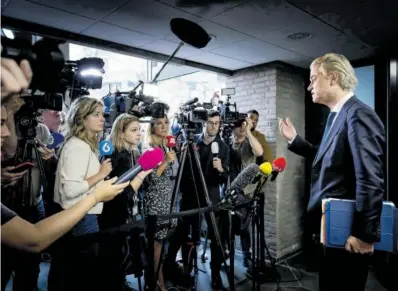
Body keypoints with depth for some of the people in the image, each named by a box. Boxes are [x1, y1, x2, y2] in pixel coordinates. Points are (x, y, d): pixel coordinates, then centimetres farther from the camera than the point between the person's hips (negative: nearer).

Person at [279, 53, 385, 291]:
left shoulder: (358, 114, -19)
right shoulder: (337, 115, 11)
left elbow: (371, 179, -25)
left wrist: (364, 233, -23)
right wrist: (294, 140, 14)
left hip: (348, 231, -9)